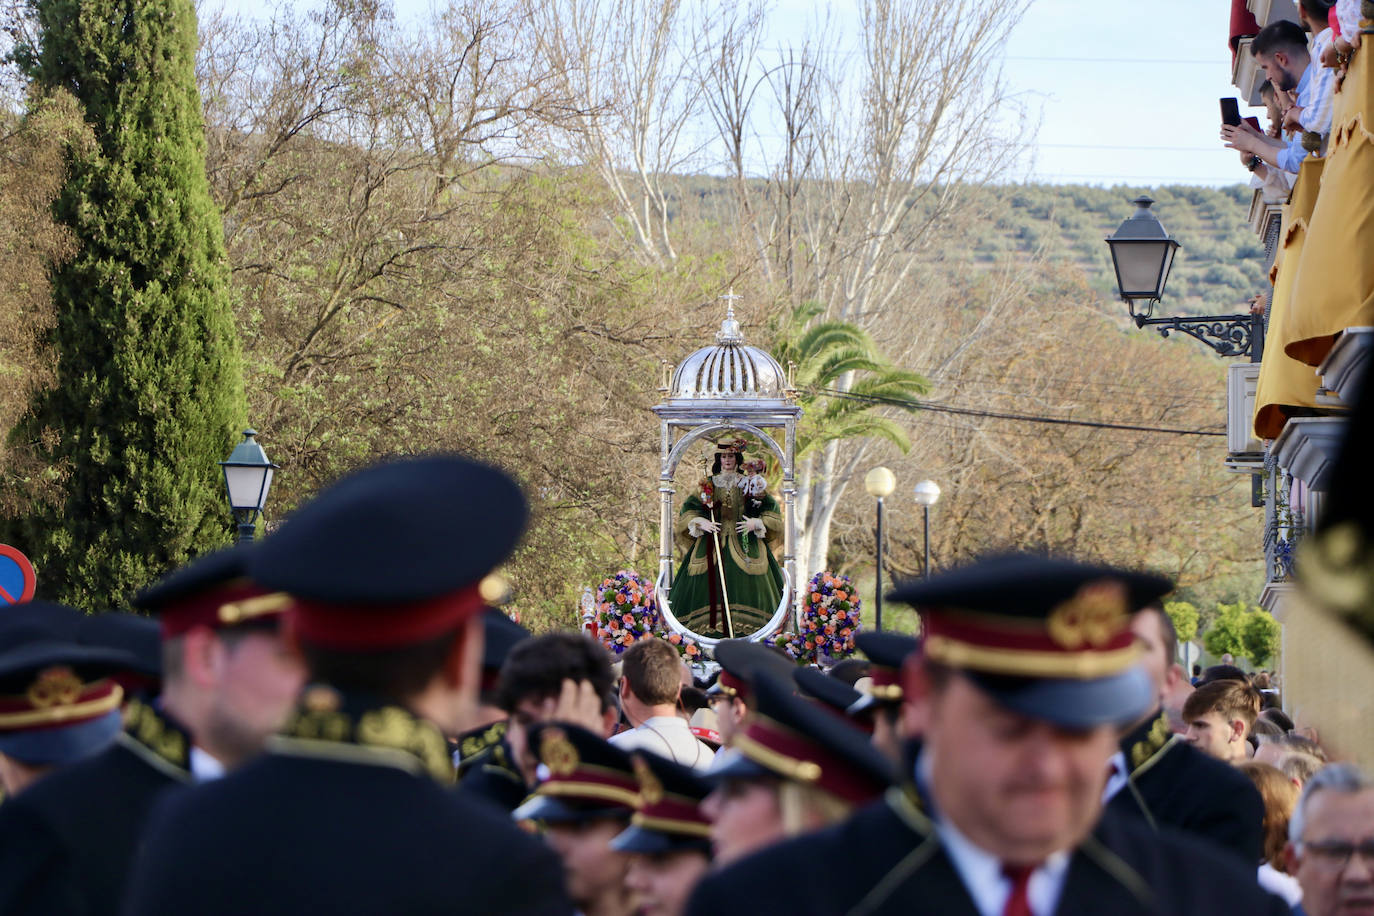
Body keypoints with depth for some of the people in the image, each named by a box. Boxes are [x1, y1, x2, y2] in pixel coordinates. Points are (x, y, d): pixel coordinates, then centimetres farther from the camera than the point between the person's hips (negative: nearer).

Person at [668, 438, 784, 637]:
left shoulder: (749, 485, 9)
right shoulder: (708, 485, 12)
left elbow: (770, 509, 8)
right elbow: (689, 509, 10)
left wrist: (756, 523, -10)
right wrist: (701, 523, -9)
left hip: (744, 544, -1)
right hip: (713, 543, 1)